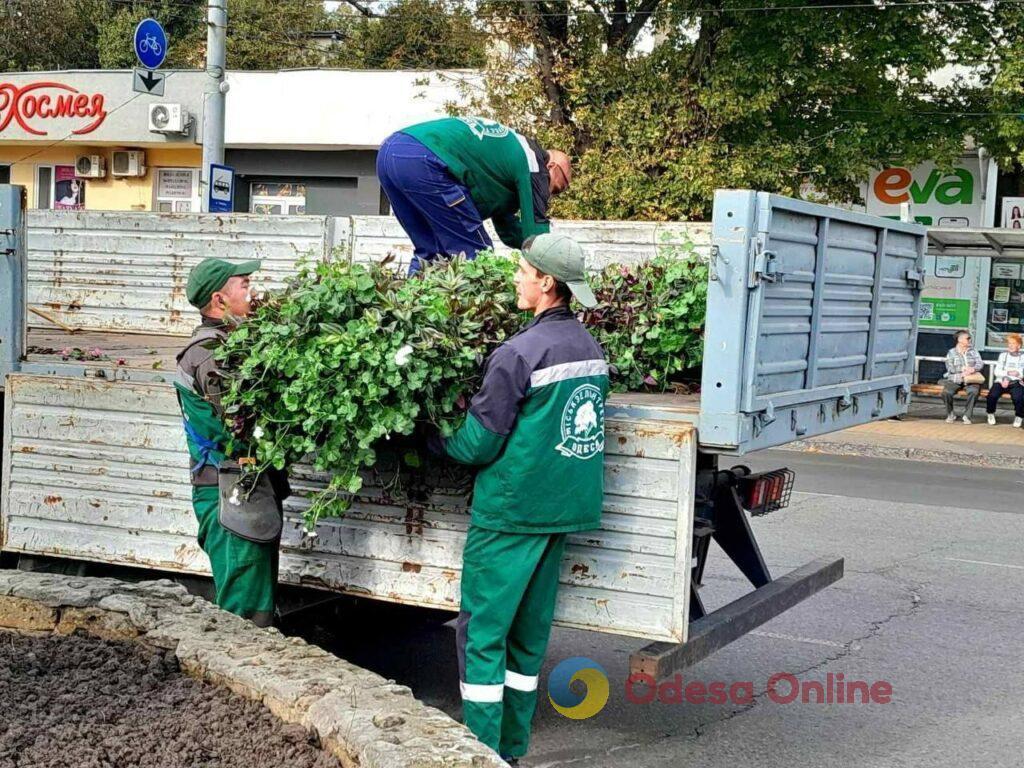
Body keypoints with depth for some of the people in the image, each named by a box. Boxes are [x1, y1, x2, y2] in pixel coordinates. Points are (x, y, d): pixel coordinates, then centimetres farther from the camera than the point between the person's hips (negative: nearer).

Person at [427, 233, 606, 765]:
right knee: (529, 631, 14)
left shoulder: (519, 353, -18)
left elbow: (477, 445, -13)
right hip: (561, 506, 8)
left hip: (510, 511, -7)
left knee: (482, 631, 1)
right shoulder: (591, 348, 6)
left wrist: (432, 439, 4)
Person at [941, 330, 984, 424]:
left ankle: (967, 415, -19)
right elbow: (950, 368, -3)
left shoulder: (973, 351, 15)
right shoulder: (951, 352, 8)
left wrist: (973, 369, -20)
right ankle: (950, 415, -6)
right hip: (955, 380, -1)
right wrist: (963, 369, -19)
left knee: (974, 391, -34)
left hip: (971, 380, 1)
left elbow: (980, 364, 3)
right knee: (946, 392, -31)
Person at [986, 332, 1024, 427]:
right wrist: (1008, 372, -11)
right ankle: (991, 414, -2)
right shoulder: (1003, 355, 15)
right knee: (992, 395, -32)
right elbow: (996, 371, 5)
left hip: (1016, 383, -1)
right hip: (1001, 381, 1)